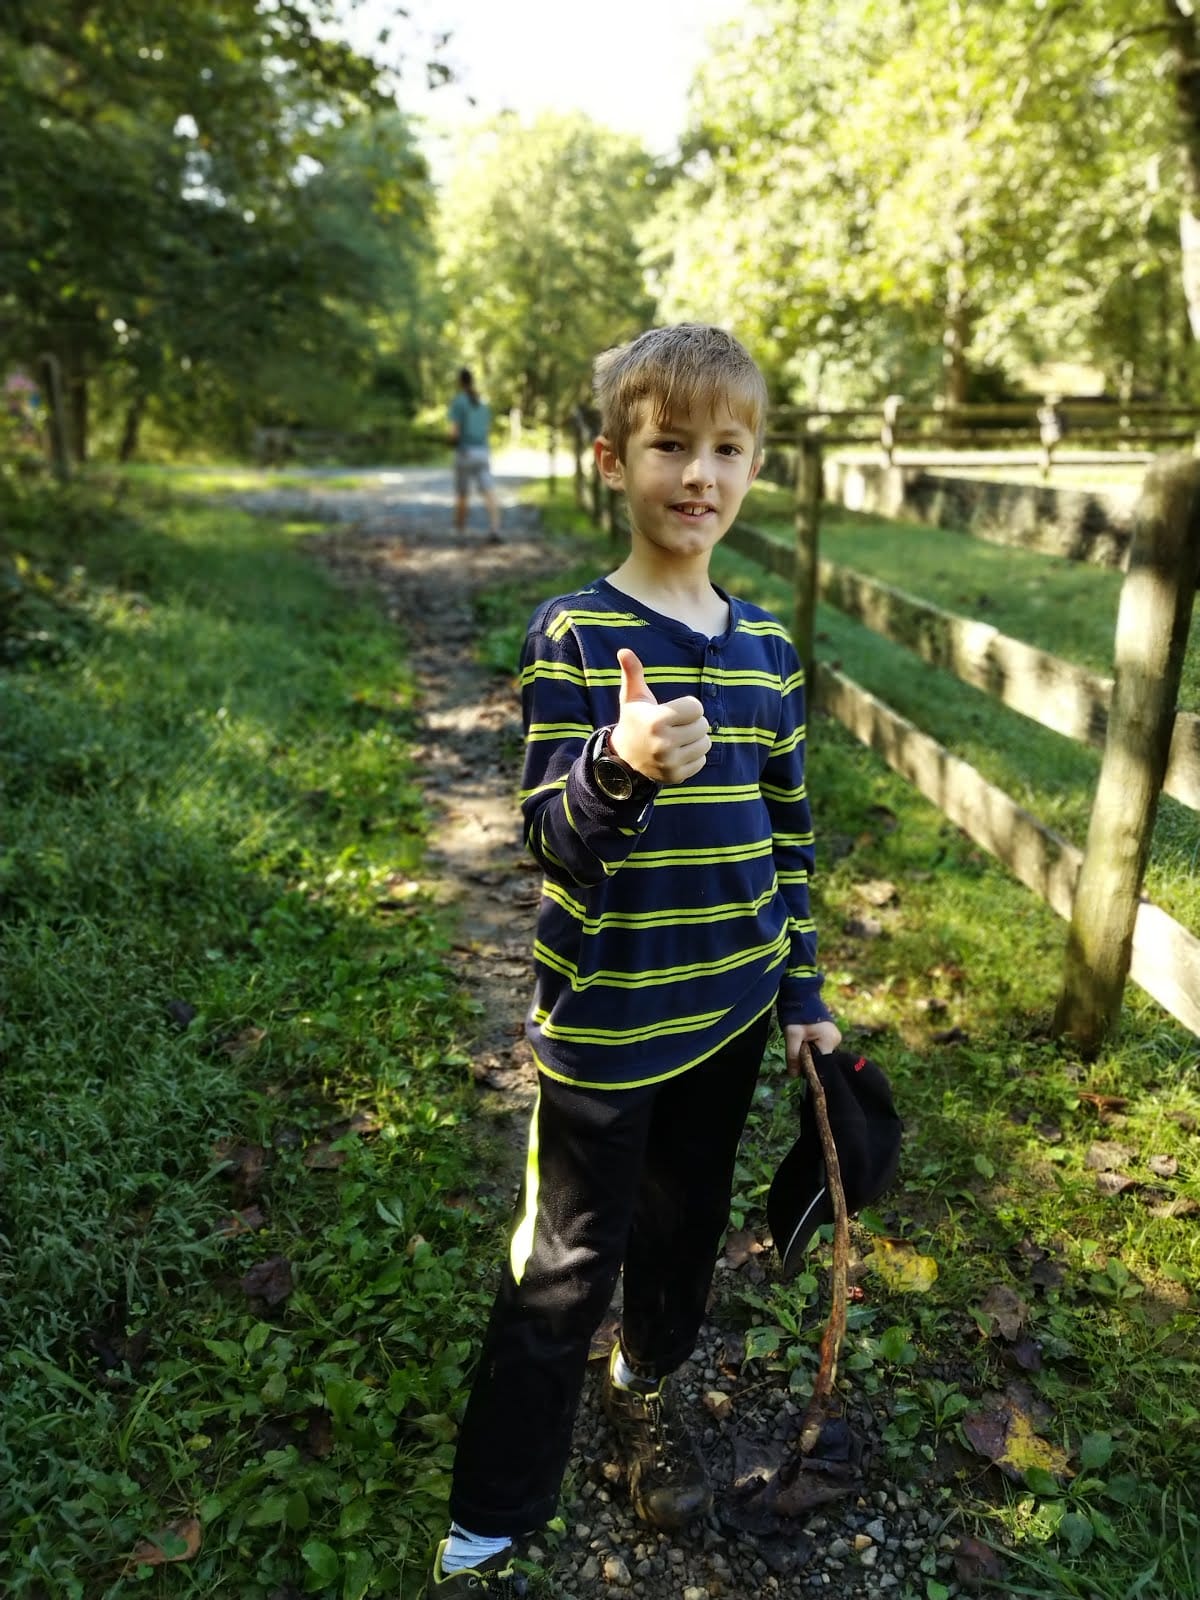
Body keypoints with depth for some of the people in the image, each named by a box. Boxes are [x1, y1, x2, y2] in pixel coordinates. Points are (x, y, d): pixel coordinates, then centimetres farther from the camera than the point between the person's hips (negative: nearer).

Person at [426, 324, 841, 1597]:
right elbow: (550, 837, -19)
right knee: (566, 1272, 7)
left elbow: (789, 831, 8)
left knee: (688, 1219, 23)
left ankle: (645, 1385, 53)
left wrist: (804, 991, 12)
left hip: (730, 1007, 5)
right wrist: (620, 768, -40)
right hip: (606, 1018, -5)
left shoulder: (766, 646, 1)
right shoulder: (572, 635, -14)